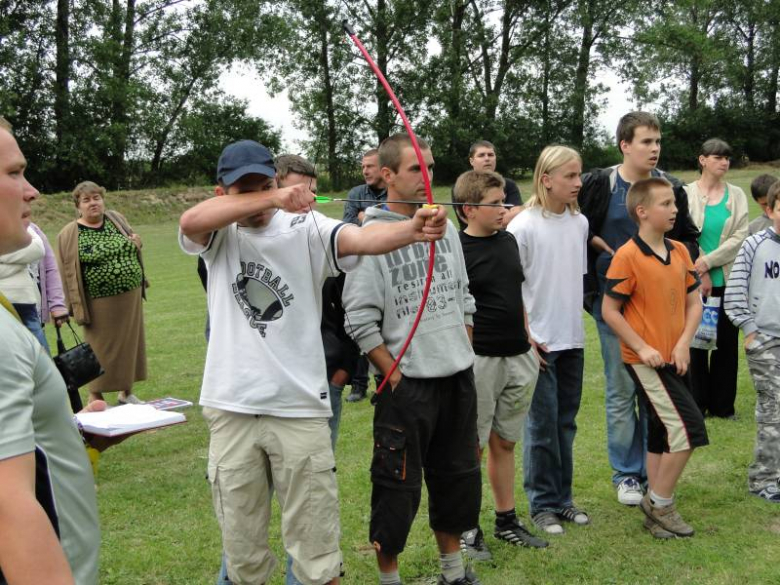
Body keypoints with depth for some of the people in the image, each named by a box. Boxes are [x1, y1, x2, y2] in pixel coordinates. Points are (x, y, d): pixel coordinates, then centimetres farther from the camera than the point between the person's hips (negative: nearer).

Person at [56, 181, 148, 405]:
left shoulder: (117, 219, 7)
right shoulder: (69, 235, -7)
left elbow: (132, 248, 21)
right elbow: (67, 273, -6)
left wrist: (137, 243, -2)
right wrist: (76, 306, -9)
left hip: (131, 298, 5)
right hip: (100, 304, -5)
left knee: (130, 344, 12)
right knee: (101, 349, 1)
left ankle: (126, 393, 26)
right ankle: (95, 397, 15)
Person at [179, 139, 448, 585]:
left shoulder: (305, 229, -3)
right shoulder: (219, 236, 2)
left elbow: (362, 239, -22)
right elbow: (190, 220, -21)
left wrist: (413, 229, -44)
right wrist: (273, 199, -32)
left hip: (300, 406, -2)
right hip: (231, 409, 2)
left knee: (316, 546, 6)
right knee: (242, 543, 16)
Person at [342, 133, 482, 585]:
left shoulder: (445, 226, 8)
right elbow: (361, 319, -14)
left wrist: (464, 356, 10)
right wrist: (394, 374, -13)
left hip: (459, 378, 6)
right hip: (407, 383, -6)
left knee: (458, 477, 17)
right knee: (398, 488, 3)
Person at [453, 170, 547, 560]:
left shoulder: (508, 241, 10)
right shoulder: (457, 250, -11)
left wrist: (529, 342, 17)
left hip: (518, 359, 6)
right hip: (479, 361, -6)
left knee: (505, 442, 16)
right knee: (472, 448, 4)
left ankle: (507, 521, 28)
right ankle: (467, 529, 16)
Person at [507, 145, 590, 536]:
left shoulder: (580, 223, 6)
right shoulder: (524, 226, -12)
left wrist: (575, 321, 13)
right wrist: (524, 336, -12)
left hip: (572, 339, 6)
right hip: (539, 341, -6)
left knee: (565, 423, 14)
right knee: (542, 426, 3)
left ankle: (562, 499, 26)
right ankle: (542, 504, 17)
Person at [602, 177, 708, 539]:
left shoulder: (679, 252, 6)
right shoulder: (627, 256, -14)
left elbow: (694, 303, 10)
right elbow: (609, 310, -12)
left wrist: (684, 343, -5)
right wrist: (642, 348, -15)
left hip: (674, 359, 7)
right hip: (646, 361, -7)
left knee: (662, 434, 14)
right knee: (688, 428, -11)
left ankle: (656, 508, 25)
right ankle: (659, 503, 6)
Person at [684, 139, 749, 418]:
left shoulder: (737, 195, 7)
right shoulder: (686, 193, -1)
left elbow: (740, 237, -3)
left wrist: (707, 262, -14)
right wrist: (702, 274, -11)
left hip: (728, 280, 2)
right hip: (695, 281, -2)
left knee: (727, 342, 6)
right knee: (696, 341, 4)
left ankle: (722, 404, 17)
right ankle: (697, 404, 15)